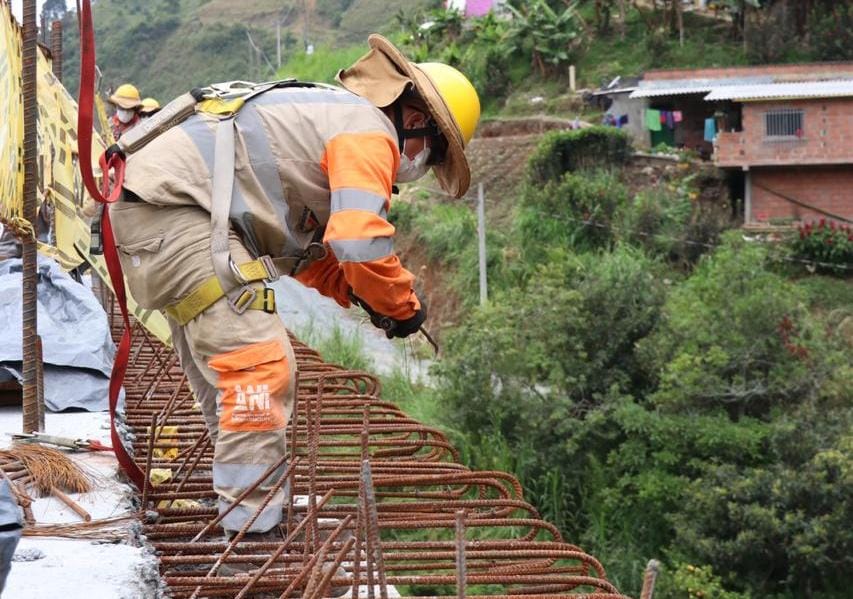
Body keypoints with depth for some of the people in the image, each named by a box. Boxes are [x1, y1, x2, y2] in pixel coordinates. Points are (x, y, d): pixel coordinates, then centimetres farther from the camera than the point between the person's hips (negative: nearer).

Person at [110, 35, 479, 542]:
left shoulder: (330, 116, 28)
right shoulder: (369, 131, -5)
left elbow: (302, 245, 32)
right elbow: (361, 241, -19)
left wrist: (362, 295, 17)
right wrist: (404, 306, -1)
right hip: (174, 210, -11)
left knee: (223, 368, 21)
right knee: (260, 366, -13)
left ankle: (245, 507, 29)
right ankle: (253, 529, -13)